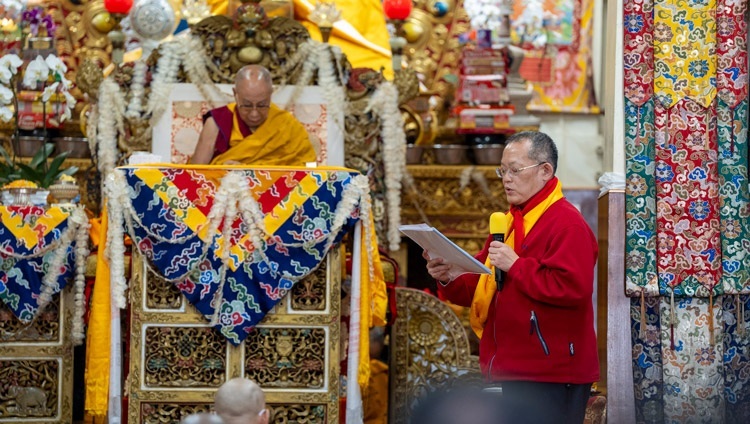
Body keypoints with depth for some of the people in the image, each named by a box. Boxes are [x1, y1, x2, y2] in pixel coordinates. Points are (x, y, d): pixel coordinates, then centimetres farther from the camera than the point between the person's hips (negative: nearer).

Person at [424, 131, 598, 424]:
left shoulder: (567, 223, -11)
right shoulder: (509, 222, 19)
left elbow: (573, 288, -24)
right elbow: (479, 288, 21)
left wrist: (515, 265, -20)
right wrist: (449, 279, 0)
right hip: (512, 374, 9)